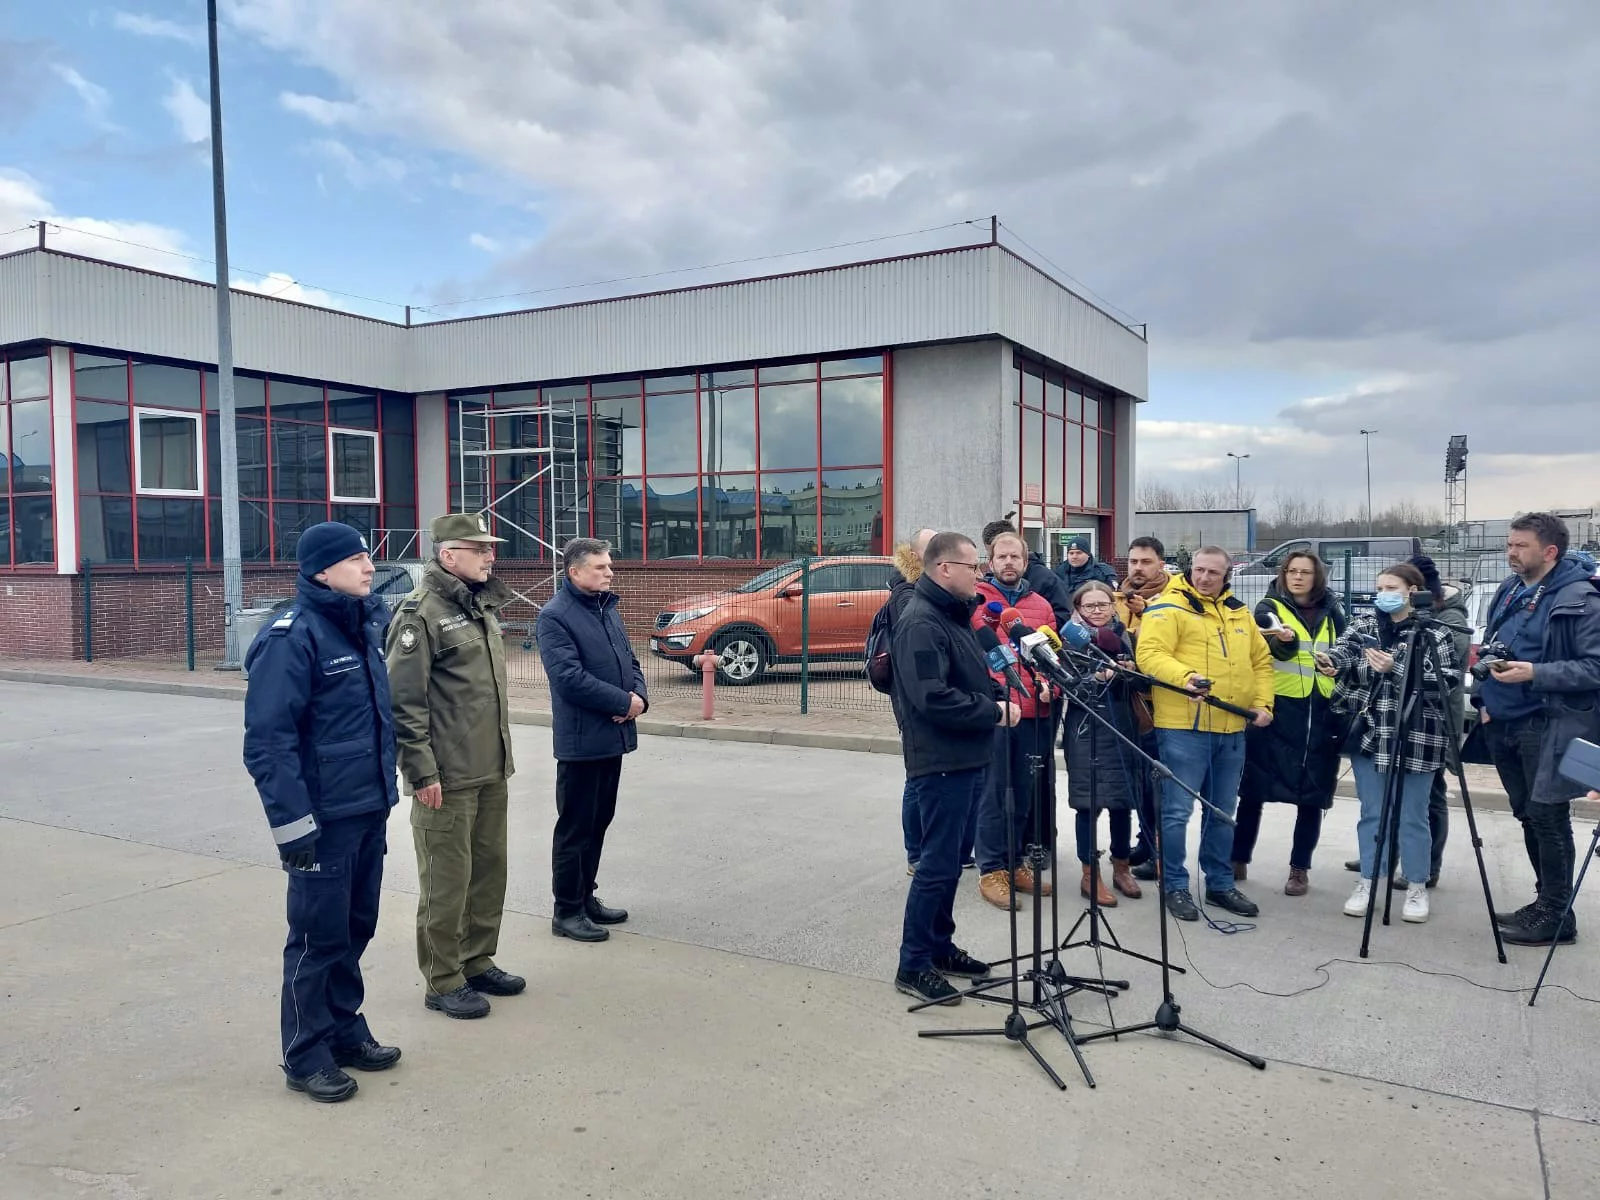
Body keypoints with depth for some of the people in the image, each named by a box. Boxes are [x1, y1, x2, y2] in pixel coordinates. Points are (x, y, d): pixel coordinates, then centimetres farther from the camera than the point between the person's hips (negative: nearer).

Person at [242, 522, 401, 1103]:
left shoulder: (367, 626, 9)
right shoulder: (292, 637, -16)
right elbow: (267, 740, -19)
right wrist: (292, 824, -20)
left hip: (369, 811, 8)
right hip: (324, 818, -7)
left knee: (356, 927, 17)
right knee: (318, 936, 4)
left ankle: (345, 1029, 33)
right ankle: (306, 1056, 20)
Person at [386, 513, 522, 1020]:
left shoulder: (483, 607, 14)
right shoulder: (421, 613, -13)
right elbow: (405, 701, -17)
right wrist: (422, 772, -18)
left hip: (491, 773, 8)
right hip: (447, 779, -8)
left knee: (490, 872, 15)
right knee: (447, 882, 2)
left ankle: (478, 961, 30)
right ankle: (443, 982, 16)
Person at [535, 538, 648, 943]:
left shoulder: (608, 608, 13)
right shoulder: (555, 616, -13)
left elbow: (630, 659, 16)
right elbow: (570, 677, -22)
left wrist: (639, 696, -4)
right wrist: (624, 702, -18)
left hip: (614, 735, 8)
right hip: (581, 739, -8)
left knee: (600, 821, 16)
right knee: (575, 826, 2)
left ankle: (586, 897, 29)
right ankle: (567, 911, 13)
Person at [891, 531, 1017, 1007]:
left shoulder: (955, 615, 15)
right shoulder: (921, 623, -18)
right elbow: (932, 698, -26)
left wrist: (999, 699, 4)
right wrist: (994, 712, -17)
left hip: (967, 760, 10)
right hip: (941, 763, -10)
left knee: (949, 861, 18)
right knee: (938, 865, -3)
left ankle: (939, 945, 30)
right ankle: (913, 966, 7)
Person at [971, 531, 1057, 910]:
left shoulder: (1041, 605, 16)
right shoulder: (974, 599, 1)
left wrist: (1048, 683, 2)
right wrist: (986, 687, -14)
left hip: (1034, 713, 5)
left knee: (1027, 793, 10)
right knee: (994, 792, -2)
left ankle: (1014, 864, 23)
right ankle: (991, 871, 7)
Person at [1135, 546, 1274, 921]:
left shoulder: (1238, 612, 16)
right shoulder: (1167, 607, -5)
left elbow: (1261, 660, 20)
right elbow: (1150, 655, -17)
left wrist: (1263, 703, 6)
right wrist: (1185, 677, -33)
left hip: (1232, 729, 7)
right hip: (1184, 726, -7)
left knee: (1222, 810, 16)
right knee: (1178, 810, -3)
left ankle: (1220, 883, 28)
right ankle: (1175, 886, 10)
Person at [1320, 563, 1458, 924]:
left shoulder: (1435, 633, -1)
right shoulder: (1364, 625, 7)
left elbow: (1444, 683, -12)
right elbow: (1344, 651, -11)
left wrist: (1396, 669, -22)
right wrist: (1331, 661, -34)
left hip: (1417, 738, -3)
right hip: (1369, 734, 3)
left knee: (1413, 816, 6)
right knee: (1372, 813, 10)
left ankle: (1417, 887, 20)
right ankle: (1367, 882, 20)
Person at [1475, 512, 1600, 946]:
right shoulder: (1510, 590, 12)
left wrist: (1535, 673, -25)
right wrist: (1485, 698, 13)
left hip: (1550, 727, -8)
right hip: (1505, 723, 8)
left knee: (1548, 817, -3)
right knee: (1528, 815, 15)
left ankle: (1556, 916, 9)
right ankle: (1545, 902, 28)